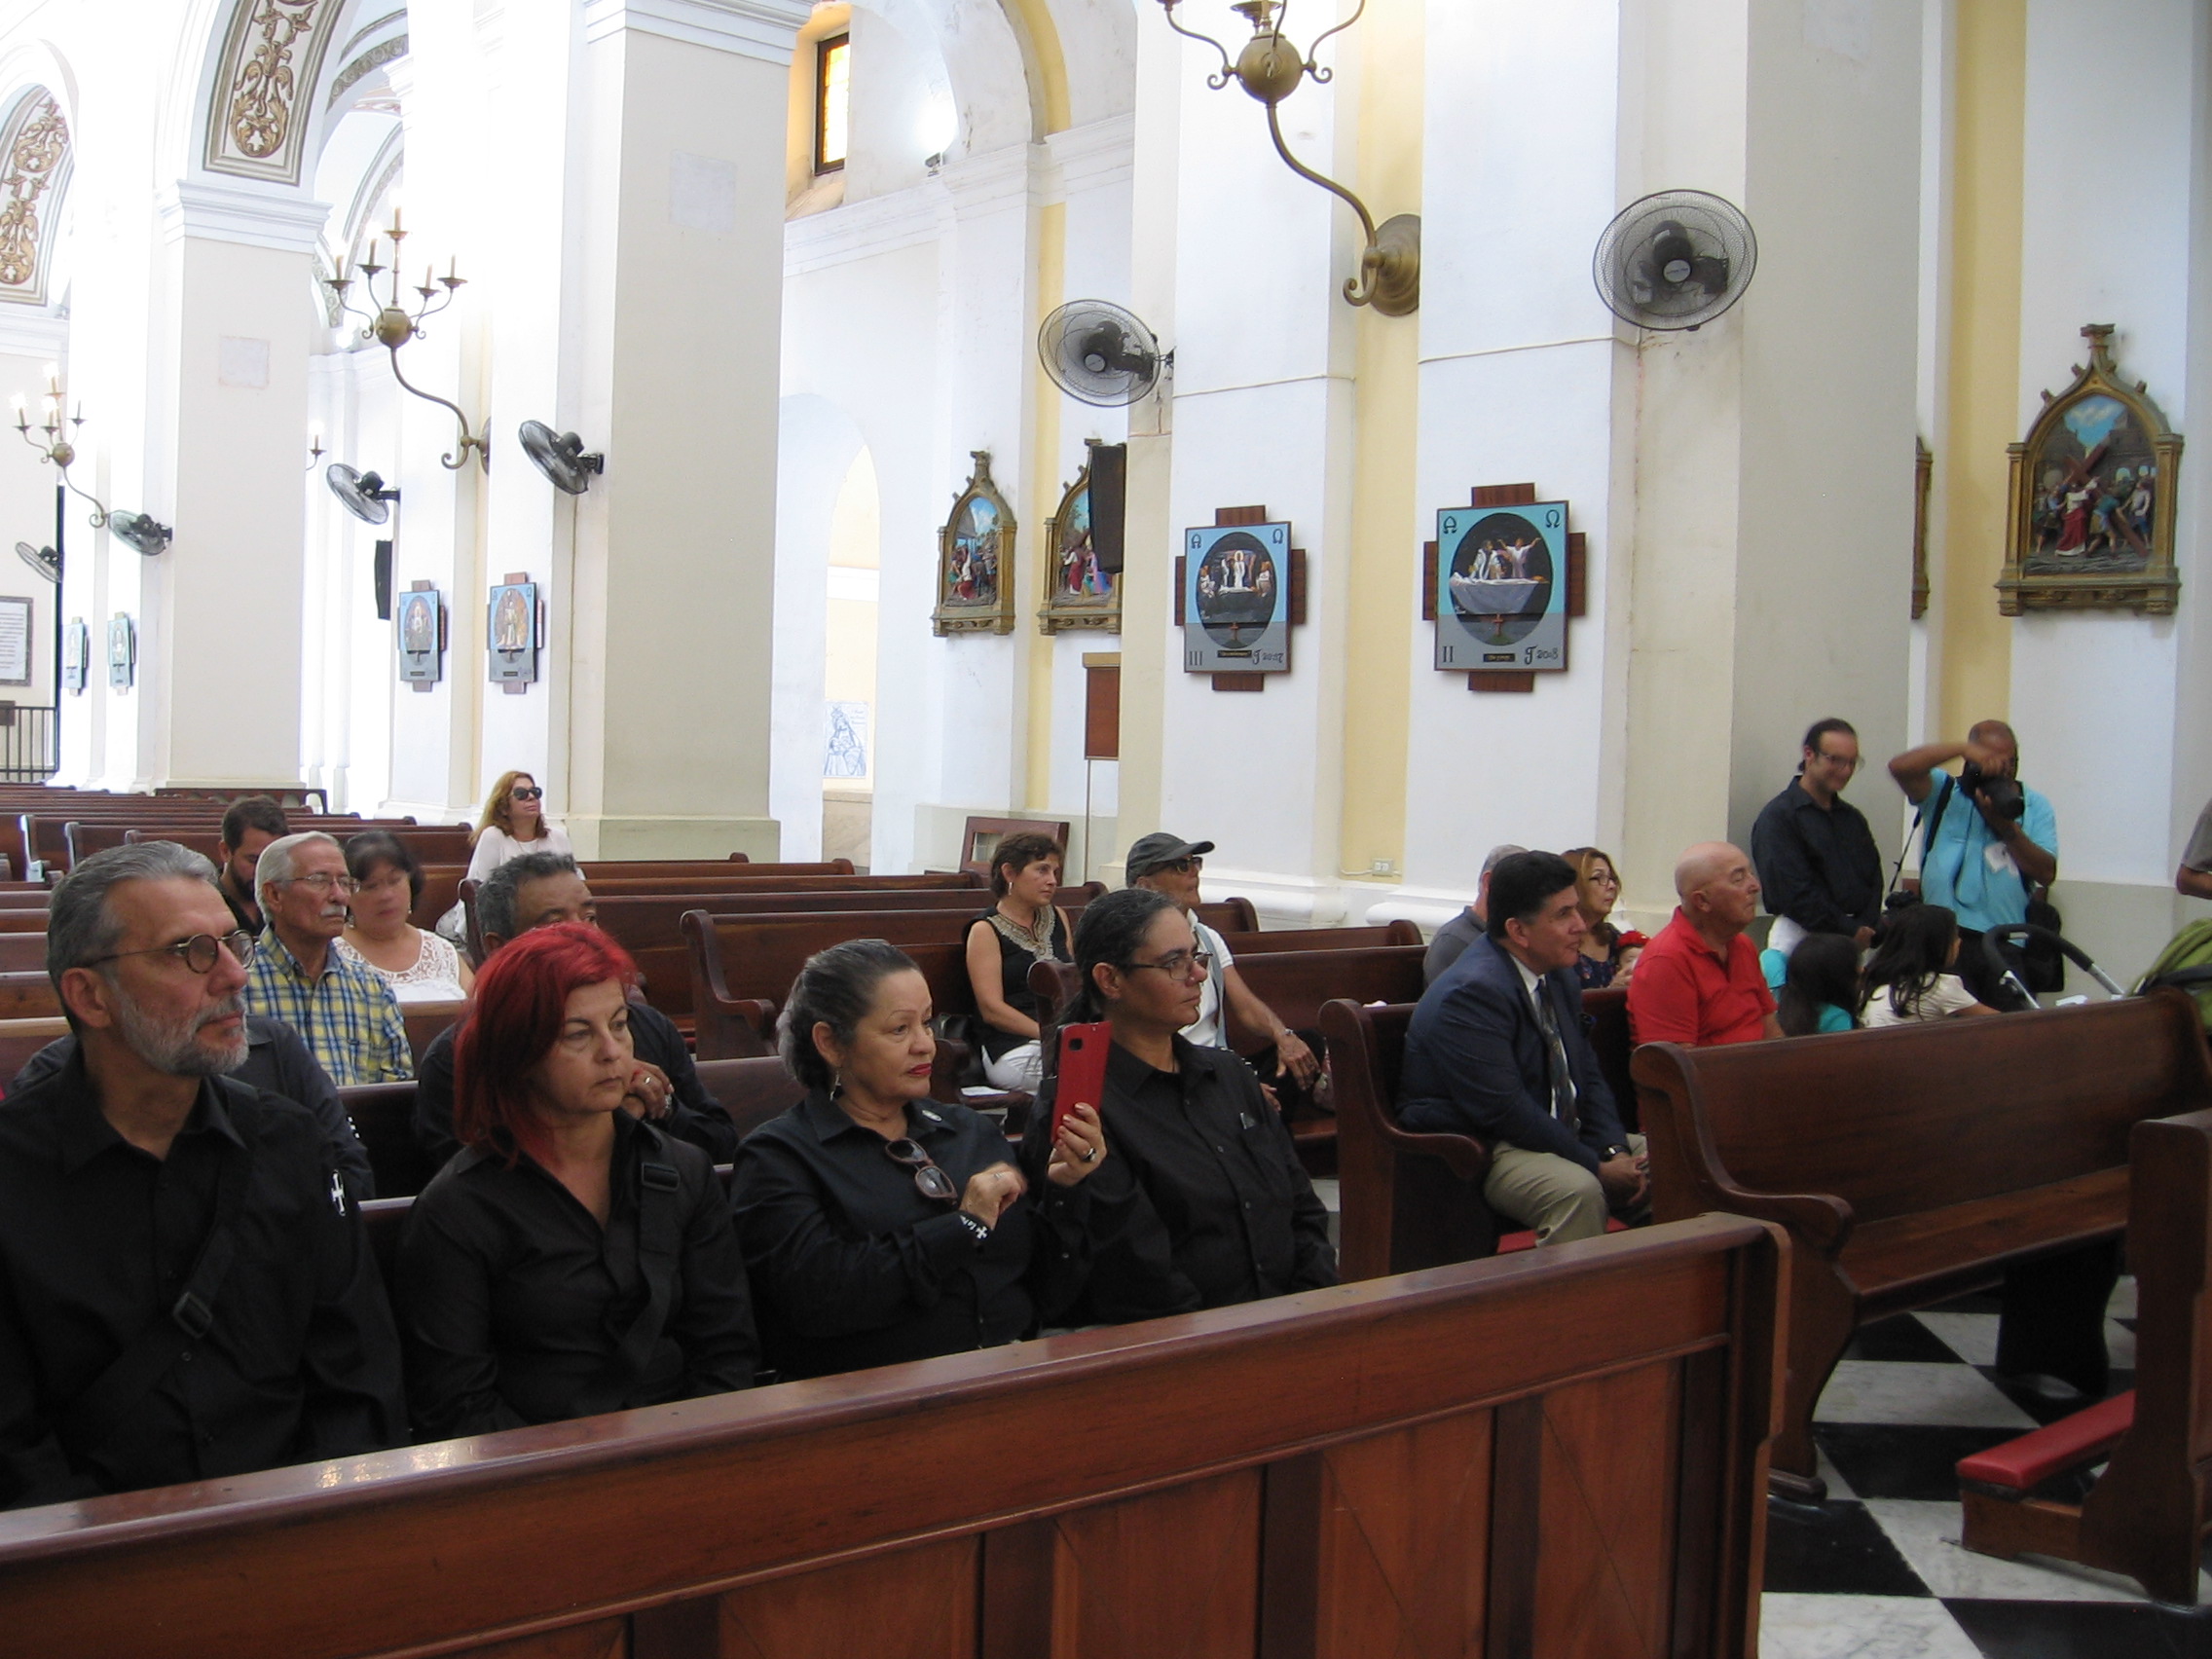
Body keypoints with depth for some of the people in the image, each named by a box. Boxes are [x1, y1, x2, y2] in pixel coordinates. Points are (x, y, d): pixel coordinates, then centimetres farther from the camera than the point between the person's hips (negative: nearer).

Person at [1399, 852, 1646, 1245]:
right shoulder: (1472, 992, -21)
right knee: (1579, 1191, -34)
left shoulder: (1561, 979, 10)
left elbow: (1587, 1074, 12)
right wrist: (1597, 1167, -22)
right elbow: (1504, 1110, -26)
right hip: (1472, 1152, -9)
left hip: (1557, 1135, 9)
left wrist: (1614, 1150, -6)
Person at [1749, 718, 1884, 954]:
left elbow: (1873, 878, 15)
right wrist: (1849, 931, -11)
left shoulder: (1853, 818, 18)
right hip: (1800, 936, -6)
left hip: (1857, 939, 6)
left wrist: (1865, 930, -3)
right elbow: (1794, 891, -13)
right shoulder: (1778, 816, -6)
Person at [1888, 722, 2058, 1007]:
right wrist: (1962, 749, -17)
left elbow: (2046, 874, 2)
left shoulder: (2034, 805, 13)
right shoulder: (1942, 792, 7)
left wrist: (2007, 827, -9)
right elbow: (1900, 767, -13)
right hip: (1945, 940, -2)